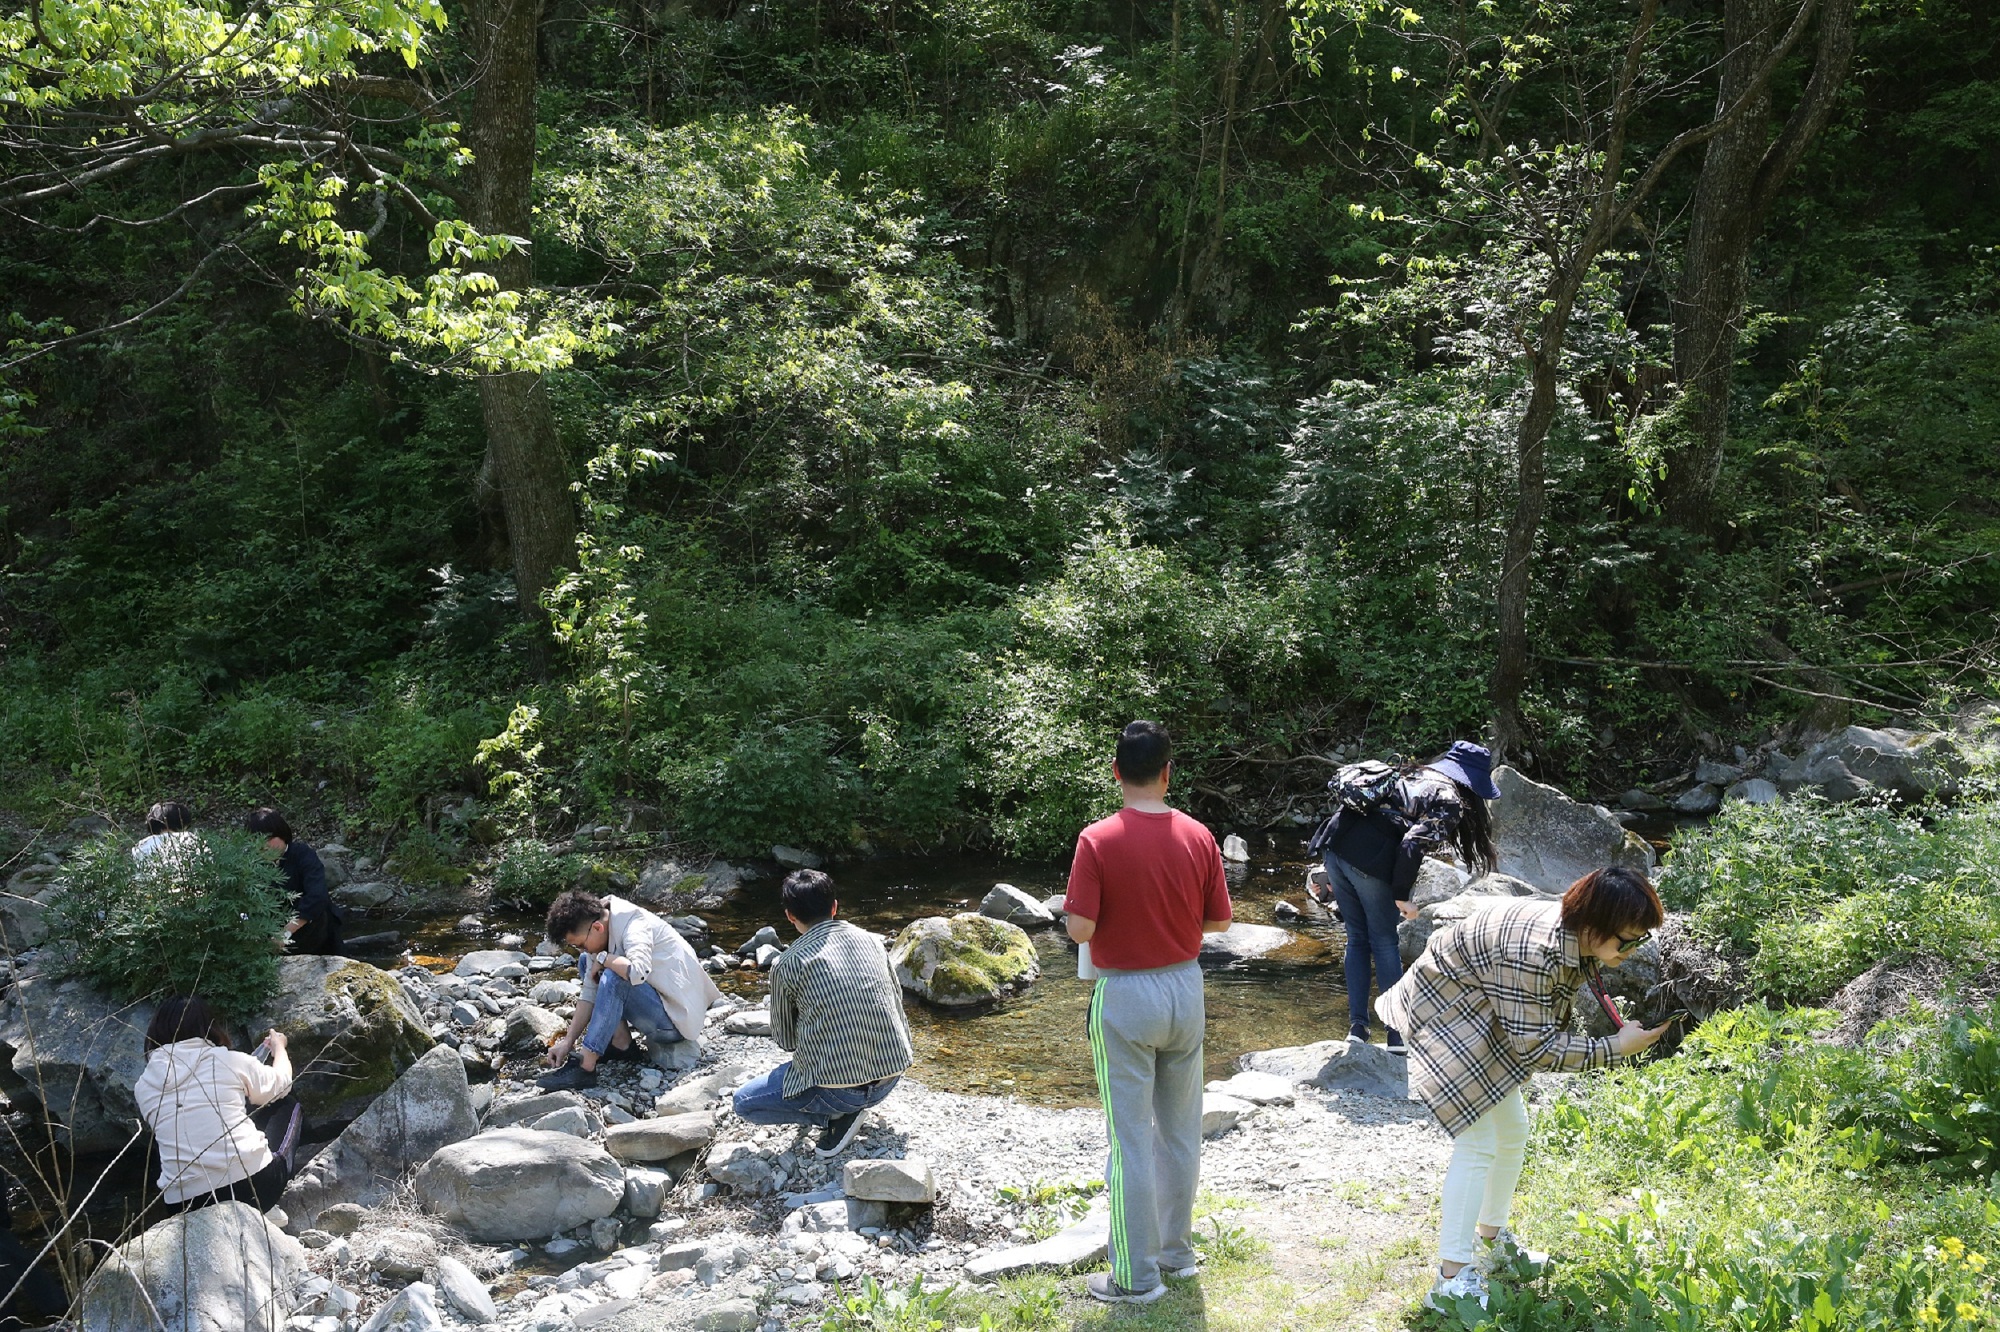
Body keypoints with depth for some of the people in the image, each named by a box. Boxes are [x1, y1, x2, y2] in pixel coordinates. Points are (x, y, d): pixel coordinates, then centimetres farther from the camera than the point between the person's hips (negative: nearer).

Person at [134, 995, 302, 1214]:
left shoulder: (144, 1087, 8)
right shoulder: (230, 1061, 0)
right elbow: (281, 1084, 20)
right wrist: (278, 1046, 42)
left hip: (188, 1208, 4)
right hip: (252, 1185, -4)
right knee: (287, 1107, 24)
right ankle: (266, 1208, 11)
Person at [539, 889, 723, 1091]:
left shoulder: (634, 926, -24)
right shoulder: (597, 936, 1)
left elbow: (638, 973, -43)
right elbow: (590, 993, 2)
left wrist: (604, 958, -25)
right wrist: (568, 1042, -6)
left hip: (677, 1017, -10)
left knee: (614, 979, -31)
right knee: (586, 962, 7)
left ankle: (584, 1067, -26)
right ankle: (622, 1044, 0)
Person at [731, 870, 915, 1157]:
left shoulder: (786, 965, -7)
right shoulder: (871, 940, 4)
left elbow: (785, 1040, 6)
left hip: (836, 1087, -5)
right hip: (893, 1075, 6)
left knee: (744, 1102, 15)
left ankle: (838, 1116, 1)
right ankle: (855, 1106, 18)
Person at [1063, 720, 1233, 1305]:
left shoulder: (1098, 840, -16)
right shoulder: (1198, 837, -5)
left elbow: (1080, 928, -19)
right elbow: (1219, 920, 2)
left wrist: (1118, 919, 2)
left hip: (1124, 996, -4)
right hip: (1185, 989, 4)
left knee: (1131, 1139, 3)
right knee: (1180, 1129, 17)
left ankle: (1137, 1275, 11)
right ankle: (1176, 1249, 31)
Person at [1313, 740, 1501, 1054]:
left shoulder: (1414, 778, 26)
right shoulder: (1448, 800, 1)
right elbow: (1414, 845, -15)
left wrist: (1331, 875, 25)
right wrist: (1401, 896, -10)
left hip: (1335, 848, 7)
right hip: (1369, 861, -7)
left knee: (1357, 940, 18)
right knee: (1385, 944, 7)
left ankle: (1357, 1029, 19)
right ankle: (1397, 1037, 13)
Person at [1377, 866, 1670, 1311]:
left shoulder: (1582, 941, -10)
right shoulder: (1534, 951, -38)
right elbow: (1534, 1047, -31)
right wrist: (1614, 1048, -27)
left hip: (1487, 1018, 10)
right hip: (1446, 1017, -10)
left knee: (1512, 1133, 15)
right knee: (1478, 1143, -14)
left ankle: (1491, 1242, 36)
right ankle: (1452, 1281, -8)